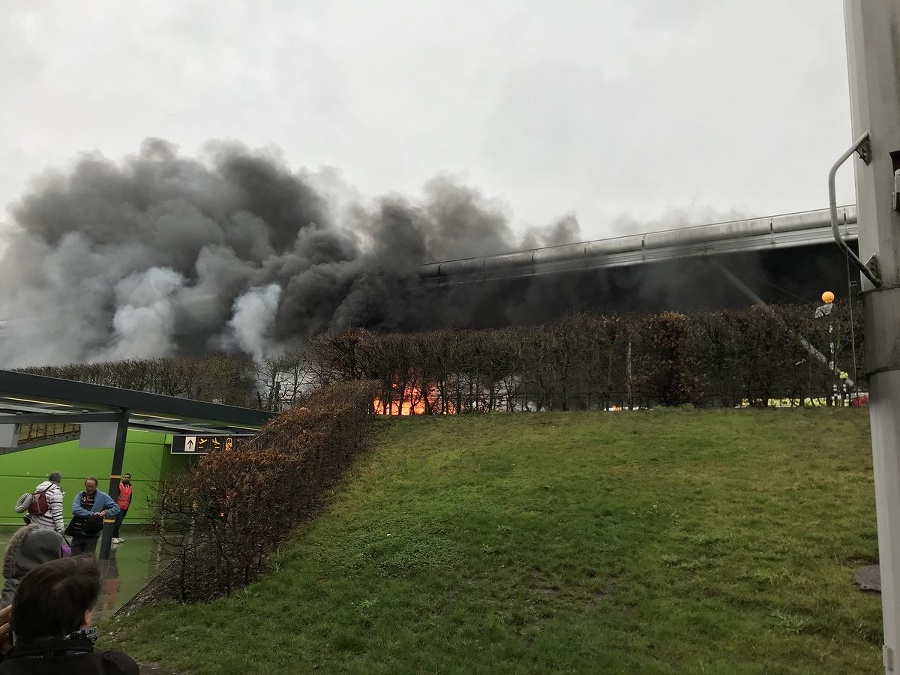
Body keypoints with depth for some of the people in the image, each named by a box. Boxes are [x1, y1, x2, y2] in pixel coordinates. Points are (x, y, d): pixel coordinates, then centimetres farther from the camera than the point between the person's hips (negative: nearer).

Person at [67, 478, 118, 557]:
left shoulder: (103, 497, 0)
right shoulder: (79, 496, 6)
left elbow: (116, 508, -1)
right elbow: (75, 509, -12)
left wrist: (106, 512, -20)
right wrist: (92, 514, -20)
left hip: (92, 536, -2)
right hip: (77, 534, 2)